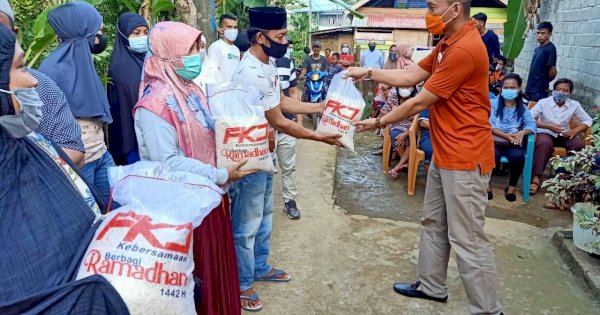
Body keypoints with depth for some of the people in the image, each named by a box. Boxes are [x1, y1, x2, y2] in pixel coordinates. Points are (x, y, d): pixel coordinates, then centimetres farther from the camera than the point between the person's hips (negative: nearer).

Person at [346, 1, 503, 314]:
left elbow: (420, 102, -17)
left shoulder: (465, 50, -21)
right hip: (444, 154, 11)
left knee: (467, 239, -1)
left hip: (465, 158, -10)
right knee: (433, 223, 19)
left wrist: (379, 122, -5)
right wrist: (369, 73, 6)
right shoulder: (447, 44, 12)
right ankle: (431, 286, 35)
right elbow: (410, 76, 14)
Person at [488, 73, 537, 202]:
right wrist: (505, 135, -19)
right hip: (495, 140, -2)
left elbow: (532, 125, 2)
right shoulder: (494, 104, 6)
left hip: (514, 143, 2)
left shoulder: (523, 107, 13)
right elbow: (489, 125, -5)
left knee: (518, 156, -32)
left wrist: (522, 132, -20)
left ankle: (512, 186, -5)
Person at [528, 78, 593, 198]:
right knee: (544, 144, -37)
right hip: (545, 133, -4)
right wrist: (549, 126, -24)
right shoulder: (543, 102, -12)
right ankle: (536, 178, -40)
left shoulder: (574, 105, -3)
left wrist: (574, 131, -16)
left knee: (580, 145, -25)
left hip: (564, 135, 4)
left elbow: (588, 120, 2)